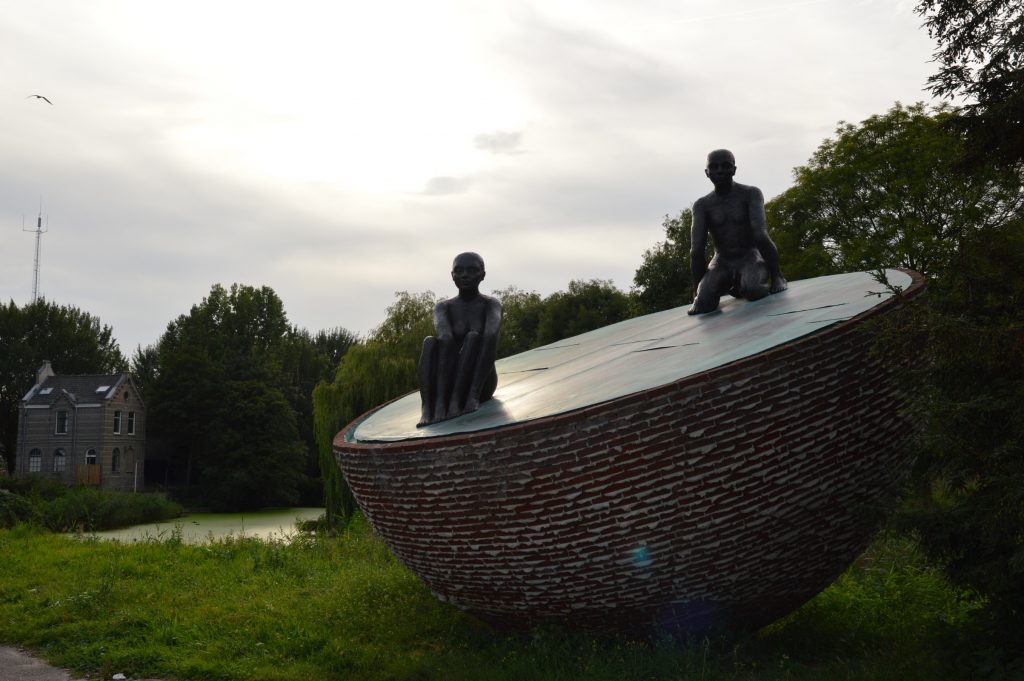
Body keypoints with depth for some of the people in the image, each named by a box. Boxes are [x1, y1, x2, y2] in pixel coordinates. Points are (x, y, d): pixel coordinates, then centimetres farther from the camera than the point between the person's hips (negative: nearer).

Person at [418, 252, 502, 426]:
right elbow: (444, 335, -19)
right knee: (430, 342, -24)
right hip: (450, 383, 2)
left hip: (481, 384, -2)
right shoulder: (443, 307, 1)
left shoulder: (491, 304, -3)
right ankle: (427, 408, -41)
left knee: (473, 337, -26)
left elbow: (491, 333, -24)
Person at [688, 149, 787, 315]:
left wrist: (777, 277, -27)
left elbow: (760, 235, -20)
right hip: (721, 263, 3)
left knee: (751, 289, -37)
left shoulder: (751, 194, -7)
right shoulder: (702, 205, -1)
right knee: (704, 300, -27)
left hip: (751, 258, -2)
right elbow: (696, 250, -9)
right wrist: (697, 292, -16)